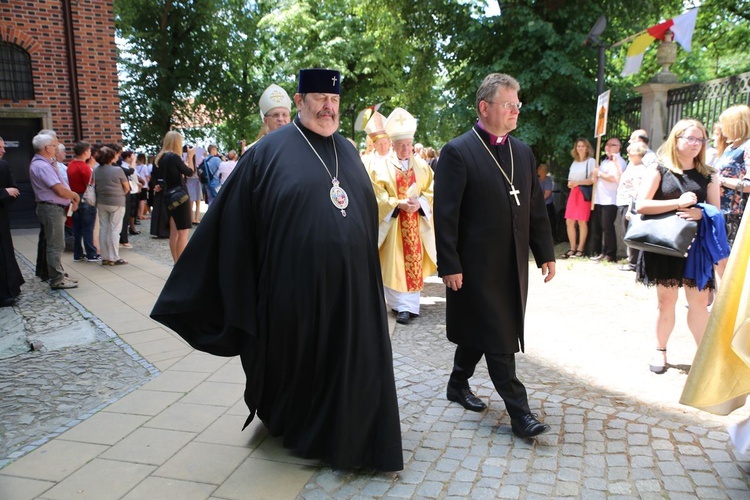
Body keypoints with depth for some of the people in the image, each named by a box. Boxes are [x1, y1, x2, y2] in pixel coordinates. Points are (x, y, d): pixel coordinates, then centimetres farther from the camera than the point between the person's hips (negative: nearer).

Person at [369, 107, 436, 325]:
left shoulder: (422, 166, 7)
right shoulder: (381, 166, -1)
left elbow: (431, 191, 6)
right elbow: (378, 196, -6)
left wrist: (419, 203, -13)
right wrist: (398, 204, -18)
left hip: (417, 222, 3)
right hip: (393, 222, -2)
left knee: (414, 262, 2)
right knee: (395, 263, -3)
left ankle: (409, 304, 8)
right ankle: (400, 305, 2)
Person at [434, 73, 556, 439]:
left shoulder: (523, 152, 11)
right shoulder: (458, 152, -10)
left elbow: (536, 208, 14)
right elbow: (445, 214, -14)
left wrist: (546, 253, 11)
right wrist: (449, 266, -17)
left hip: (514, 266, 7)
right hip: (477, 266, -7)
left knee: (479, 333, 18)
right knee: (499, 341, -1)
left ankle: (458, 384, 37)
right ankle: (519, 412, 9)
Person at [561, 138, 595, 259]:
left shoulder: (591, 161, 1)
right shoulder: (574, 162, 19)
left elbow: (593, 179, -8)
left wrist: (577, 182, -14)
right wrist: (570, 184, -2)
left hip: (584, 193, -5)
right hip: (573, 192, 6)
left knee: (582, 222, -7)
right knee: (569, 222, -2)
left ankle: (580, 249, -1)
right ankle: (572, 249, 4)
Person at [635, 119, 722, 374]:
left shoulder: (707, 175, 7)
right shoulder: (659, 169, -2)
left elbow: (716, 211, 7)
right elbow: (641, 205, -11)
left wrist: (700, 213, -16)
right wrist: (678, 203, -19)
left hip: (696, 246, 2)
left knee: (699, 300, 4)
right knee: (666, 299, 6)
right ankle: (660, 351, 22)